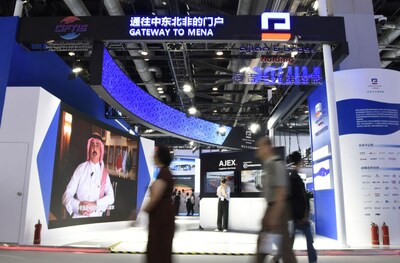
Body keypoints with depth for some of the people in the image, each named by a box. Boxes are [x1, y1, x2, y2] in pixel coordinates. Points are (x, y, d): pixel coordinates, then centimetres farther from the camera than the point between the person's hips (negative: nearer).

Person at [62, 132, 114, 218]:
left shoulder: (104, 172, 6)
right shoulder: (81, 168, 2)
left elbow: (111, 196, 1)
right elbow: (67, 195, -1)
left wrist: (95, 204, -15)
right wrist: (78, 205, -18)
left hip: (96, 218, 2)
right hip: (78, 217, -2)